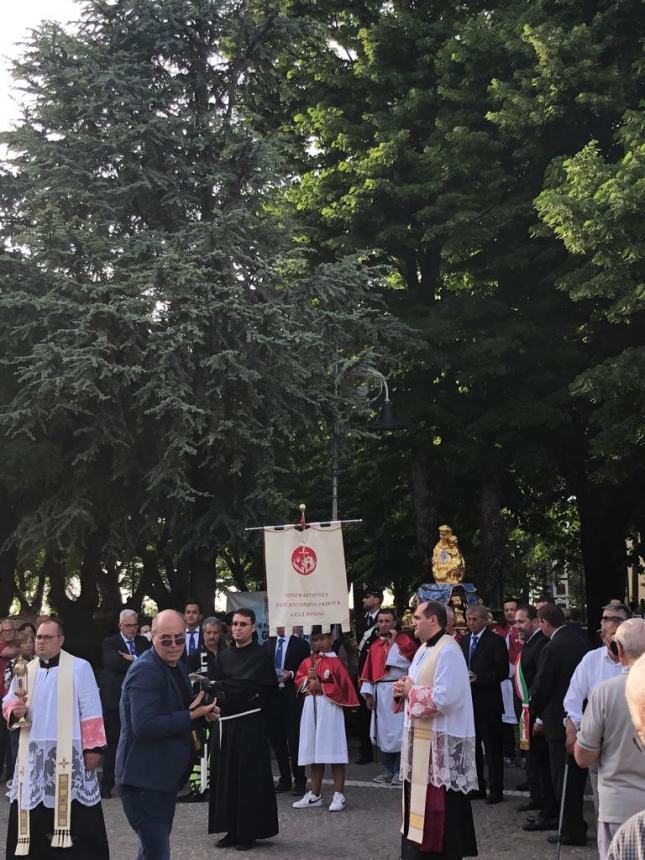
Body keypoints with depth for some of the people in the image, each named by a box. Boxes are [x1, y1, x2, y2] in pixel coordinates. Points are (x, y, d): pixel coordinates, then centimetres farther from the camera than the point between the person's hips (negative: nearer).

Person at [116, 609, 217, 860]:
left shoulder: (175, 664, 10)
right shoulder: (145, 671, -20)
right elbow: (144, 725, -29)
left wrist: (204, 711, 2)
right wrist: (191, 715, -22)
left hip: (164, 776, 10)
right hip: (144, 779, -10)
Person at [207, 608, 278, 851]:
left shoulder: (260, 656, -6)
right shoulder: (224, 656, 10)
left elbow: (247, 685, -17)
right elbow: (213, 685, 3)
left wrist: (221, 686, -11)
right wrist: (230, 694, -14)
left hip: (249, 723, -5)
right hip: (225, 721, 5)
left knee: (249, 776, -1)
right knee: (226, 775, 7)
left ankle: (249, 831, 8)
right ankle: (232, 829, 15)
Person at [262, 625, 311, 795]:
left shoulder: (300, 645, 1)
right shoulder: (267, 645, 13)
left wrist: (291, 675, -15)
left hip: (292, 698, -4)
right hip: (272, 697, 4)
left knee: (295, 740, -4)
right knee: (277, 740, 8)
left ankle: (300, 780, 5)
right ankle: (284, 779, 18)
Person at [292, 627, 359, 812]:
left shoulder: (336, 663, -7)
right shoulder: (307, 662, 11)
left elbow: (343, 688, -11)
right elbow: (298, 681, 15)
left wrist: (321, 686, -14)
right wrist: (308, 679, -5)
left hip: (330, 709, -6)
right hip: (311, 708, 6)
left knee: (333, 751, -4)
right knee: (315, 751, 12)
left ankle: (339, 795, 1)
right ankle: (315, 795, 20)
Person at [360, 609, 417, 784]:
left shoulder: (405, 640, -3)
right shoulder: (375, 645, 13)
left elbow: (404, 663, -17)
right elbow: (369, 670, 13)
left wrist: (393, 642, -14)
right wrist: (368, 692, 4)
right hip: (380, 692, 6)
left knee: (398, 731, -4)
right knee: (383, 731, 9)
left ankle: (399, 771, 2)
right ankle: (387, 770, 17)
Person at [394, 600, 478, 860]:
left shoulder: (447, 651, -18)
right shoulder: (424, 649, 13)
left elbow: (443, 697, -27)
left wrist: (411, 691, -14)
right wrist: (404, 690, 0)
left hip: (441, 740, -10)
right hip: (422, 736, 10)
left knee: (440, 805, -3)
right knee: (422, 799, 16)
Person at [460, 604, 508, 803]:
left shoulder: (496, 641, -5)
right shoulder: (464, 641, 14)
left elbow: (503, 671, -10)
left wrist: (478, 678, -19)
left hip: (487, 702, -6)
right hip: (468, 700, 6)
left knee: (493, 747, 0)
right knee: (472, 746, 11)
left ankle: (496, 790, 6)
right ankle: (477, 786, 20)